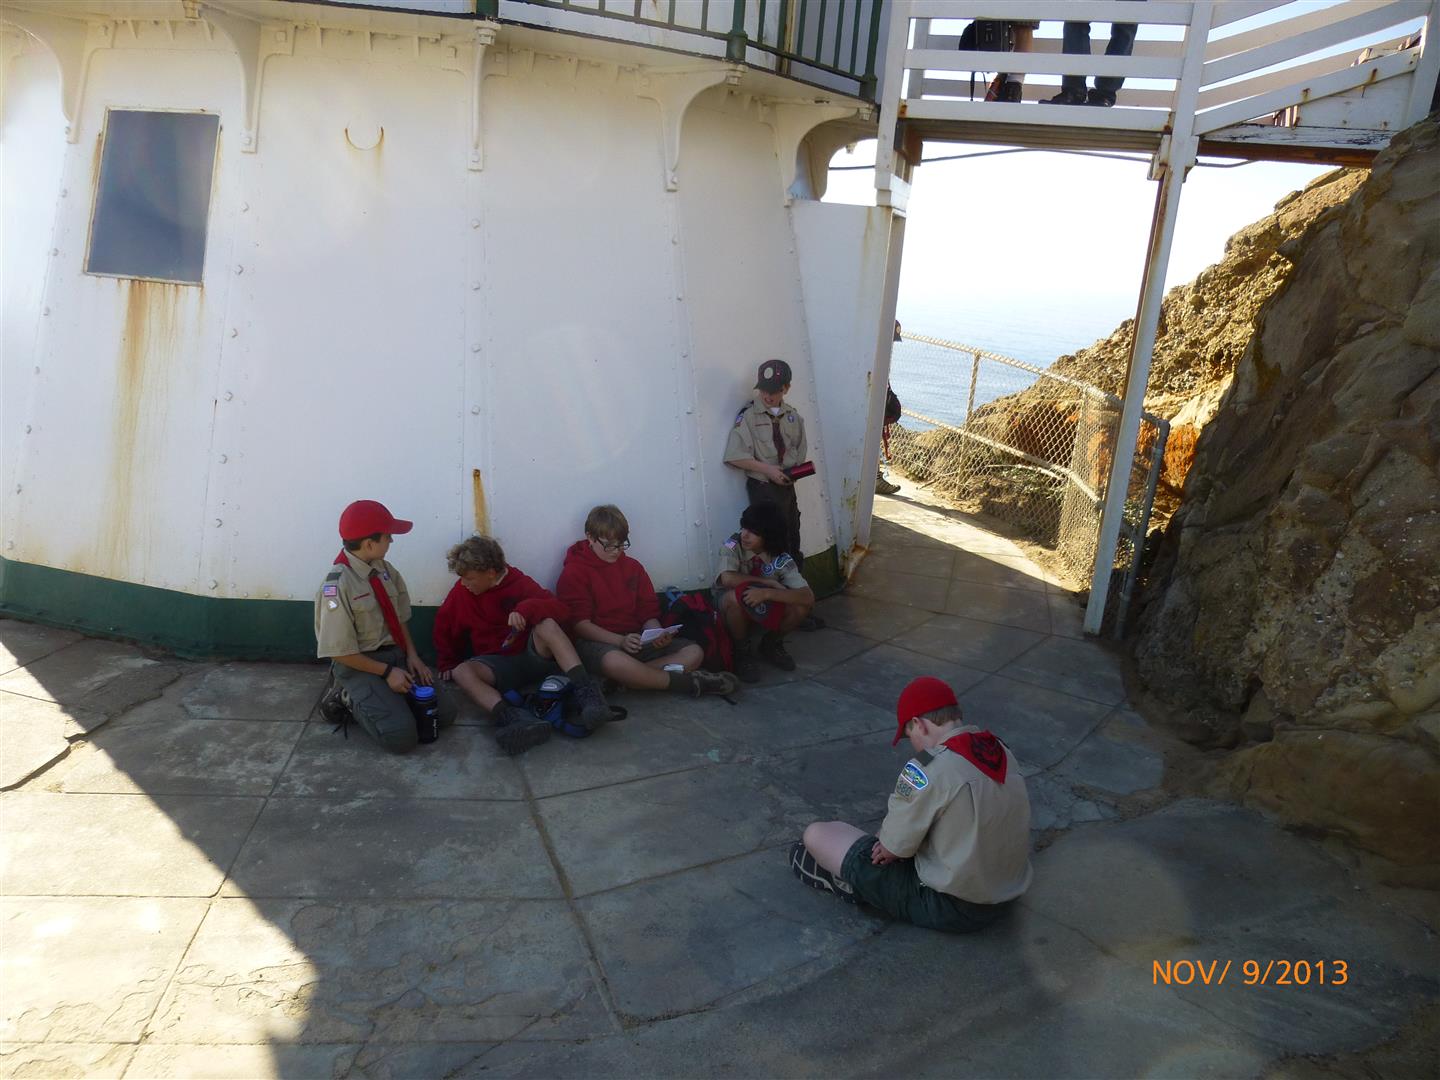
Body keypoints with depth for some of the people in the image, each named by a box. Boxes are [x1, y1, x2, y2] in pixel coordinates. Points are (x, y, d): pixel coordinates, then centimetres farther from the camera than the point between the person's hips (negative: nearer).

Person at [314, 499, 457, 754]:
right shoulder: (337, 586, -24)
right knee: (401, 736, -21)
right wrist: (387, 671, -17)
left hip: (396, 654, 7)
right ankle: (349, 700, 3)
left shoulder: (384, 569, -2)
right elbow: (341, 652, -19)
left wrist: (411, 655, -4)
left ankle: (377, 698, 12)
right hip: (359, 665, -7)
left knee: (444, 713, -2)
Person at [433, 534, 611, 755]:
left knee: (547, 625, -32)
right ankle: (520, 720, -54)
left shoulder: (519, 583, -7)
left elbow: (562, 611, -18)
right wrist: (447, 664, 13)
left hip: (534, 656, -2)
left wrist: (526, 608, -34)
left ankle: (586, 693, -43)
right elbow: (443, 627, 16)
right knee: (462, 672, -29)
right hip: (497, 664, 2)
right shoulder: (461, 591, 1)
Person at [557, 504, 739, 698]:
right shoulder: (574, 573, -1)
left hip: (635, 640, 6)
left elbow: (648, 613, 14)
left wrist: (657, 634, -10)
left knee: (694, 652, -13)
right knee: (614, 661, -43)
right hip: (596, 642, -6)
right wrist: (620, 641, -24)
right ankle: (684, 682, -25)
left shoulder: (632, 567, 17)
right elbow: (580, 623, -10)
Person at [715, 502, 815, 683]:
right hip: (730, 605, -2)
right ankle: (743, 649, -11)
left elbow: (808, 597, -31)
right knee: (737, 595, -38)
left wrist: (767, 593, -44)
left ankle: (771, 643, 6)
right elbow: (727, 578, -40)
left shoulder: (780, 559, -21)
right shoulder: (733, 545, -23)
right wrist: (769, 582, -32)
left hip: (763, 608, 2)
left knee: (801, 605, -24)